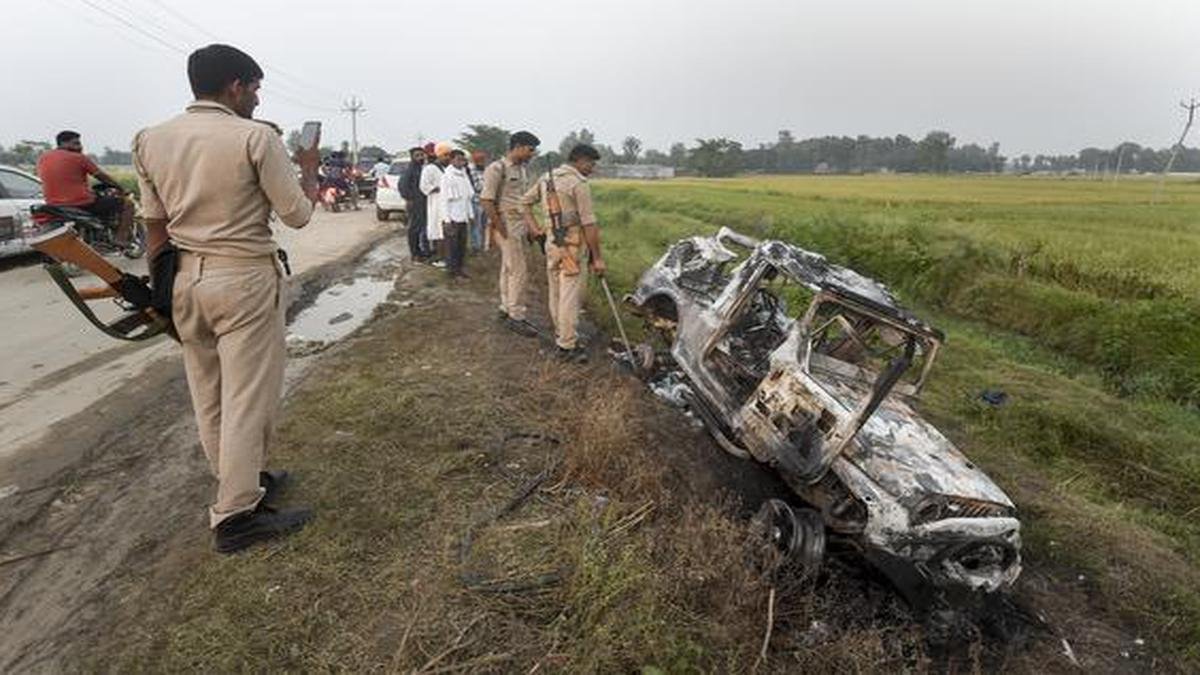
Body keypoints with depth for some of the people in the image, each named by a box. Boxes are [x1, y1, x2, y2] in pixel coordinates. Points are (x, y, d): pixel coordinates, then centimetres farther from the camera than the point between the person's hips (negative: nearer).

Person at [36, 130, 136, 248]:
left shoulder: (42, 158, 11)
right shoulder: (79, 158, -8)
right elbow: (103, 177, -1)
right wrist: (121, 189, 15)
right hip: (83, 205, -7)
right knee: (126, 203, 5)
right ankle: (121, 240, -4)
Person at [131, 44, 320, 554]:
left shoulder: (150, 140, 7)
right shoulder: (256, 137, -10)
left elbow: (155, 229, 9)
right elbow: (297, 215, -6)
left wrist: (163, 290, 16)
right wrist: (310, 170, 11)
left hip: (184, 279, 7)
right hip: (243, 280, -7)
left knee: (209, 397, 15)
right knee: (248, 397, 0)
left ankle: (244, 481, 32)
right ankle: (236, 516, 7)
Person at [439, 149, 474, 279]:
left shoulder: (464, 175, 12)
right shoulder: (447, 176, -9)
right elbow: (446, 199, -11)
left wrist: (471, 214, 13)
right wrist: (448, 219, -15)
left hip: (463, 217, 7)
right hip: (453, 218, -7)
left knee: (462, 245, 11)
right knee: (452, 245, 0)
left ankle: (459, 269, 20)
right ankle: (452, 270, 8)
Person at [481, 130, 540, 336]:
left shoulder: (524, 168, 12)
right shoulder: (497, 168, -12)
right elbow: (486, 200, -15)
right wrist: (501, 229, -16)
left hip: (520, 224, 8)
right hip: (506, 223, -8)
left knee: (509, 269, 14)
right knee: (518, 271, -8)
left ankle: (506, 309, 24)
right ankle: (516, 317, -1)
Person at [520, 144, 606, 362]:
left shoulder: (548, 178, 12)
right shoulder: (579, 184, -13)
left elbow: (525, 201, 19)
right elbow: (588, 223, -16)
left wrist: (534, 228, 14)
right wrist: (597, 257, -14)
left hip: (551, 241, 9)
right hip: (571, 245, -9)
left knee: (555, 293, 16)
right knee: (570, 296, -4)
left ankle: (561, 335, 30)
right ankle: (567, 345, -1)